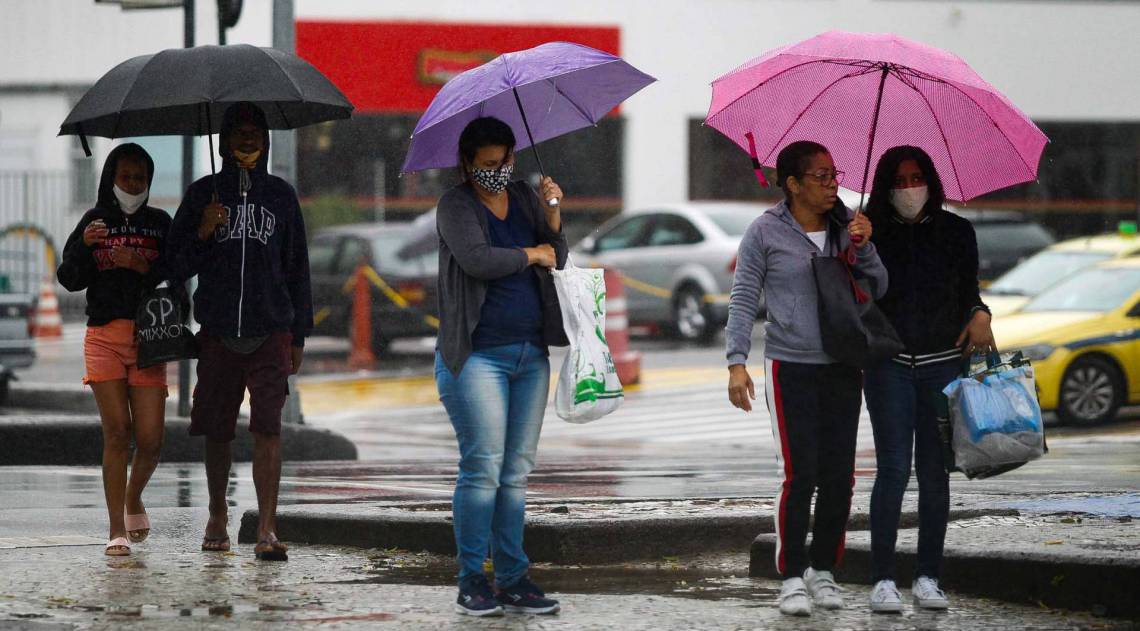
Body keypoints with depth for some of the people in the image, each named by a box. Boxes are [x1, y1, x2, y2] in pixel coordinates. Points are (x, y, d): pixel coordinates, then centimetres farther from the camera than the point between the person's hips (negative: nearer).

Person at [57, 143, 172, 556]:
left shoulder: (160, 224, 11)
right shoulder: (95, 220, 10)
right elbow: (69, 281, 5)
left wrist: (143, 267, -13)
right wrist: (83, 245, -11)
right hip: (104, 336, -1)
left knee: (150, 439, -5)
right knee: (117, 431, -11)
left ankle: (133, 499, 26)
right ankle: (117, 531, -8)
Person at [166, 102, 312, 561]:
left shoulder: (281, 195, 10)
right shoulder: (203, 193, 7)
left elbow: (297, 268, 14)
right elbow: (178, 265, 7)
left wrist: (299, 334, 11)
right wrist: (202, 234, -12)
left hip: (270, 331, -1)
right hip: (218, 333, 1)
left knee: (267, 428, -12)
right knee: (217, 431, 7)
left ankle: (267, 531, -17)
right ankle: (217, 518, 26)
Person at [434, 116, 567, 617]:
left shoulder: (524, 199, 14)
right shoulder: (456, 206, -3)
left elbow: (556, 257, 7)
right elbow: (476, 259, -19)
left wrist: (552, 214, -8)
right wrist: (530, 255, -6)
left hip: (530, 354, 6)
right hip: (478, 354, -5)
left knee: (517, 472, 5)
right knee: (482, 467, -10)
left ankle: (513, 579, 7)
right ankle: (471, 583, -5)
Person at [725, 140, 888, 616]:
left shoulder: (845, 225, 9)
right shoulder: (766, 232, -2)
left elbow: (878, 289, 8)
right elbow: (743, 300, -2)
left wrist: (863, 248, -8)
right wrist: (737, 362, -10)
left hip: (843, 369, 4)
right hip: (790, 368, -4)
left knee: (840, 475, 3)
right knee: (800, 475, -9)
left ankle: (824, 570, 16)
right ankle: (792, 577, -1)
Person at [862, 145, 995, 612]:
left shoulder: (956, 231, 6)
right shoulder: (872, 233, 1)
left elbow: (969, 289, 14)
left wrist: (979, 315, -7)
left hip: (944, 363, 2)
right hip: (889, 365, -2)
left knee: (934, 472, 3)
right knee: (893, 468, -9)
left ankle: (927, 578, 10)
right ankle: (883, 580, -6)